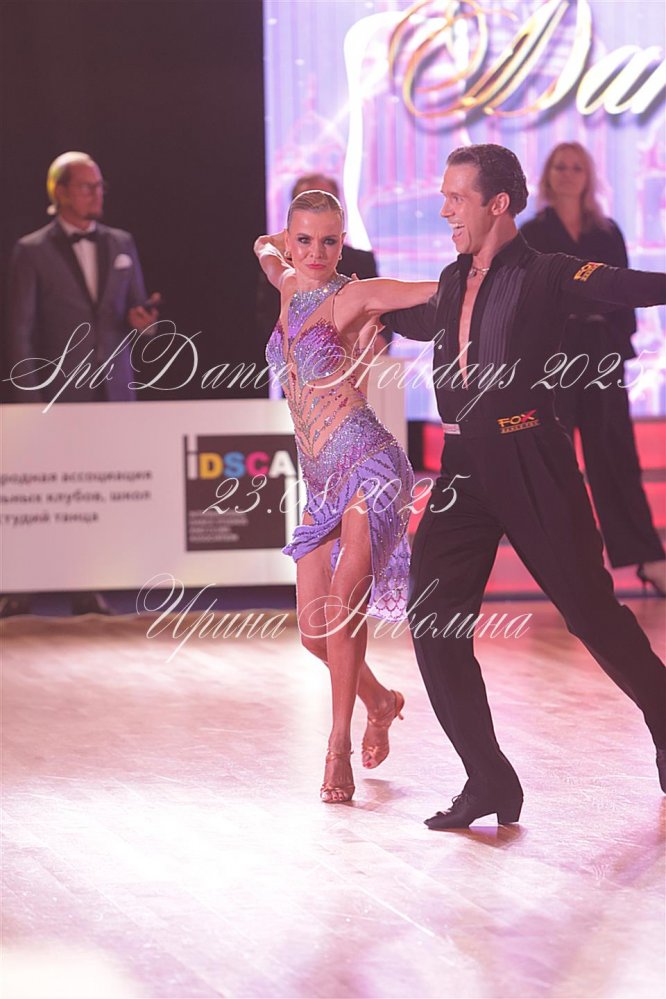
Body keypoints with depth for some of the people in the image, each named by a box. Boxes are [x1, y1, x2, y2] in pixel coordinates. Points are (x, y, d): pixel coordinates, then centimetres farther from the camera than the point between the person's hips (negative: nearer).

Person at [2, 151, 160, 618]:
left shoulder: (121, 244, 13)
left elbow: (136, 307, 18)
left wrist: (142, 318, -7)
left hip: (114, 390, 4)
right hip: (58, 394, -4)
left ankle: (88, 591, 7)